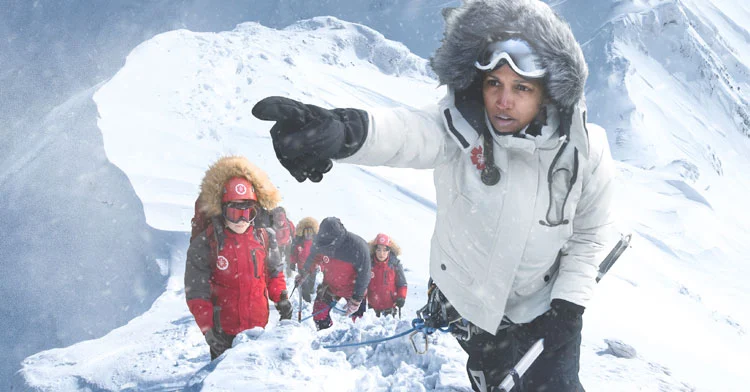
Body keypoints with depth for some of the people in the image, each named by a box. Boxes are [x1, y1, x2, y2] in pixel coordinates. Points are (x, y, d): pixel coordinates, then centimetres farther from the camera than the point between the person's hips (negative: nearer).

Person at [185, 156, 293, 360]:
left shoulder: (263, 239, 2)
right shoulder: (204, 244, -10)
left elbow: (274, 273, 16)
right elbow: (196, 292, -10)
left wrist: (281, 298, -2)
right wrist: (208, 328, -20)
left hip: (258, 329, 4)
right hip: (223, 335, -3)